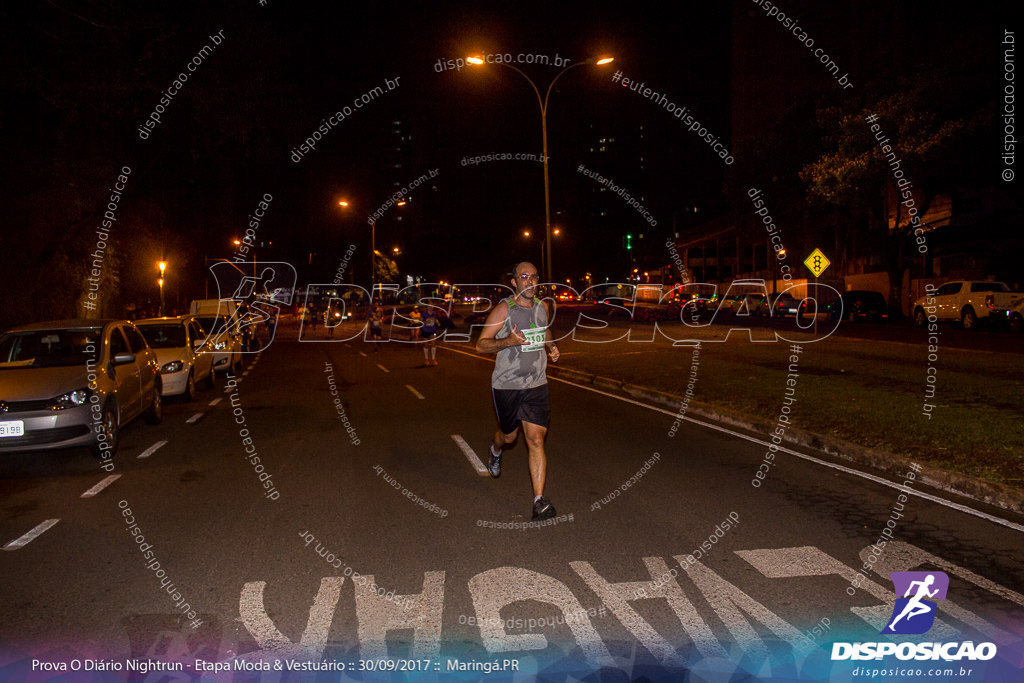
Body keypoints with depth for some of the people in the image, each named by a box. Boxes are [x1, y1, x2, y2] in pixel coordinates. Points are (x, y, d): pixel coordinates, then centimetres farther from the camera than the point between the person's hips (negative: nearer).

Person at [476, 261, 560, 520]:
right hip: (506, 385, -3)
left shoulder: (541, 306, 4)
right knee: (509, 436, 16)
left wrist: (551, 346, 5)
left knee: (536, 440, -6)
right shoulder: (504, 309, -12)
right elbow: (481, 344, -11)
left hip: (536, 385, 3)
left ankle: (539, 500, -3)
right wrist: (508, 341, -29)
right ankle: (495, 450, 54)